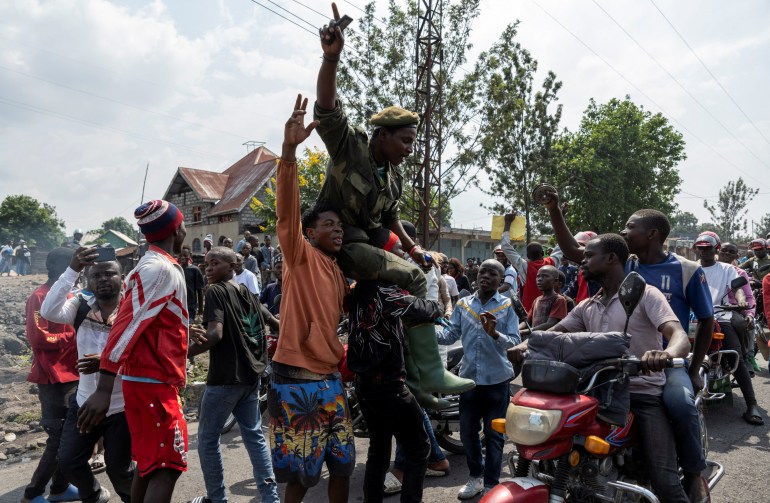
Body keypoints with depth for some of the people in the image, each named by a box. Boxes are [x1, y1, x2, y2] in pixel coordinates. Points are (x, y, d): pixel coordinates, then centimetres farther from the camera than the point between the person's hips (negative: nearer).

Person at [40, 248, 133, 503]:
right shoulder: (82, 306, -3)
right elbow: (49, 311, -23)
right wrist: (73, 270, -29)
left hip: (122, 407, -4)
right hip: (84, 403, 4)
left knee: (118, 466, 9)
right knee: (68, 460, 14)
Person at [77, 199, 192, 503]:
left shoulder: (155, 266, 13)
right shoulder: (160, 268, -17)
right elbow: (126, 325, -25)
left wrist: (186, 332, 34)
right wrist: (104, 389, -29)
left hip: (150, 381, 10)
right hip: (153, 383, -10)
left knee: (149, 463, 17)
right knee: (166, 467, -7)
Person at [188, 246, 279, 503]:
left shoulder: (216, 291, -9)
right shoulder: (248, 294, 13)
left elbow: (215, 334, -22)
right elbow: (276, 324, 20)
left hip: (225, 377, -7)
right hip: (251, 375, 7)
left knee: (207, 439, 9)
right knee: (255, 436, 14)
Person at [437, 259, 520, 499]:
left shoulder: (508, 306, -5)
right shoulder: (463, 304, 2)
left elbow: (515, 341, -13)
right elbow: (450, 334, -5)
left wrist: (495, 334, -31)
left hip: (496, 379, -3)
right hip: (469, 376, 3)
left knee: (493, 433, 9)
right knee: (467, 430, 13)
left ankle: (491, 484, 22)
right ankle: (476, 476, 33)